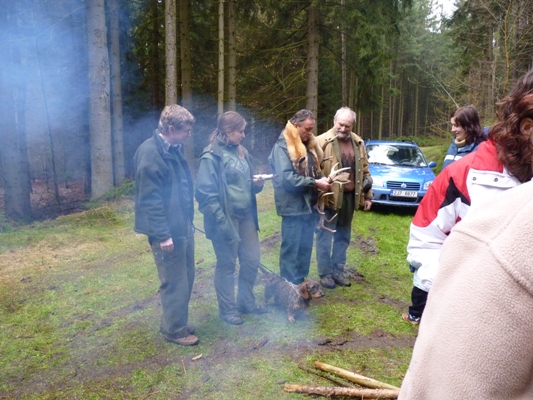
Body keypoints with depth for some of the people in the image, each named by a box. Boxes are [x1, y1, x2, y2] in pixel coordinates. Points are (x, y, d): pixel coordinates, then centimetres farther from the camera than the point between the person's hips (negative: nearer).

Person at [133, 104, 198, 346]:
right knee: (175, 282, 4)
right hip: (167, 231, -9)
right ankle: (174, 330, 22)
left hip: (183, 226, 9)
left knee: (186, 278, 18)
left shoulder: (173, 150, 10)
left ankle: (177, 323, 35)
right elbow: (150, 199, -21)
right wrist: (162, 234, -21)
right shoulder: (150, 153, -18)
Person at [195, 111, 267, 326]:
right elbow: (205, 193, -17)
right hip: (226, 218, -8)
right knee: (227, 265, 6)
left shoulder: (242, 151, 10)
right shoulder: (211, 156, -14)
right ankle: (227, 309, 24)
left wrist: (257, 184, -1)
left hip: (246, 216, 8)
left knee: (252, 259, 14)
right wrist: (221, 221, -20)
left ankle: (246, 302, 33)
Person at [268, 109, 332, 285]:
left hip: (309, 204, 8)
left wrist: (322, 178, -1)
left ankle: (300, 282, 28)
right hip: (293, 206, -8)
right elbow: (286, 178, -22)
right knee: (291, 248, 0)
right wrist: (315, 183, -21)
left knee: (306, 247, 15)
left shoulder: (309, 144, 14)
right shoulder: (282, 146, -13)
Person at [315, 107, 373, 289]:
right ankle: (325, 273, 14)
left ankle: (338, 270, 27)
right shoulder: (322, 142, -9)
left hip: (349, 197, 6)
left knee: (343, 236, 14)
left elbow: (365, 171, 14)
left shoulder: (358, 143, 9)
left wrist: (367, 195, 12)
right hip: (329, 197, -5)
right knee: (325, 237, 2)